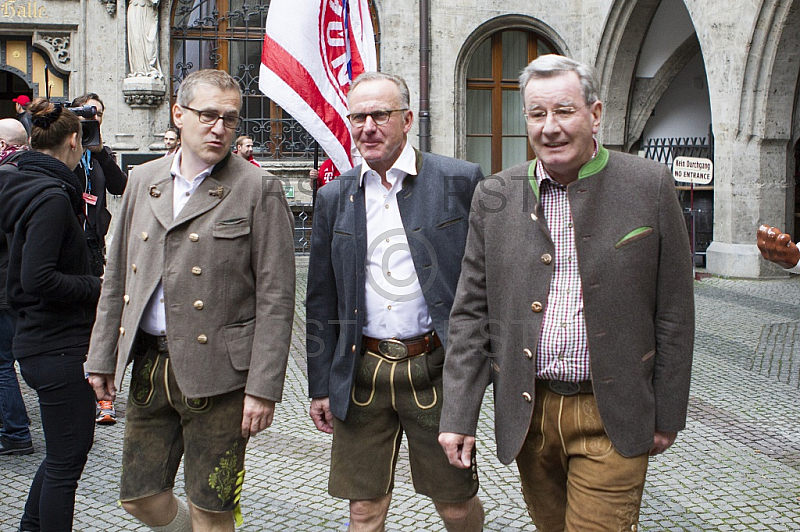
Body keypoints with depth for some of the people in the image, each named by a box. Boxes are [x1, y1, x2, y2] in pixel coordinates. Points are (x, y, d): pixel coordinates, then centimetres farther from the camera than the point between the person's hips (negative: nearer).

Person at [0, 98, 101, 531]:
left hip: (36, 341, 10)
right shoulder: (52, 196, -18)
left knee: (64, 451, 22)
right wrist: (96, 286, -15)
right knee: (66, 459, 1)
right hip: (58, 347, -10)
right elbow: (38, 279, -26)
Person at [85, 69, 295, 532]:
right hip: (148, 366, 5)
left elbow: (276, 297, -10)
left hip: (217, 373, -5)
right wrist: (102, 357, 13)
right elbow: (118, 277, 15)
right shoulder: (144, 180, 10)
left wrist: (263, 387, -14)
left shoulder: (258, 190, -7)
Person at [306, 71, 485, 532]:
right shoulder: (335, 197, 7)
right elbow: (321, 298, 11)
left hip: (435, 370, -2)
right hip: (361, 374, 3)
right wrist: (321, 386, 10)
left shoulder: (461, 181, -4)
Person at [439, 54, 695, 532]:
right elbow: (471, 312, 3)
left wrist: (668, 415, 0)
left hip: (611, 417, -2)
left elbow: (673, 312, -1)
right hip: (527, 414, 3)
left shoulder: (650, 186, -5)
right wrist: (459, 416, -2)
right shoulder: (495, 196, 2)